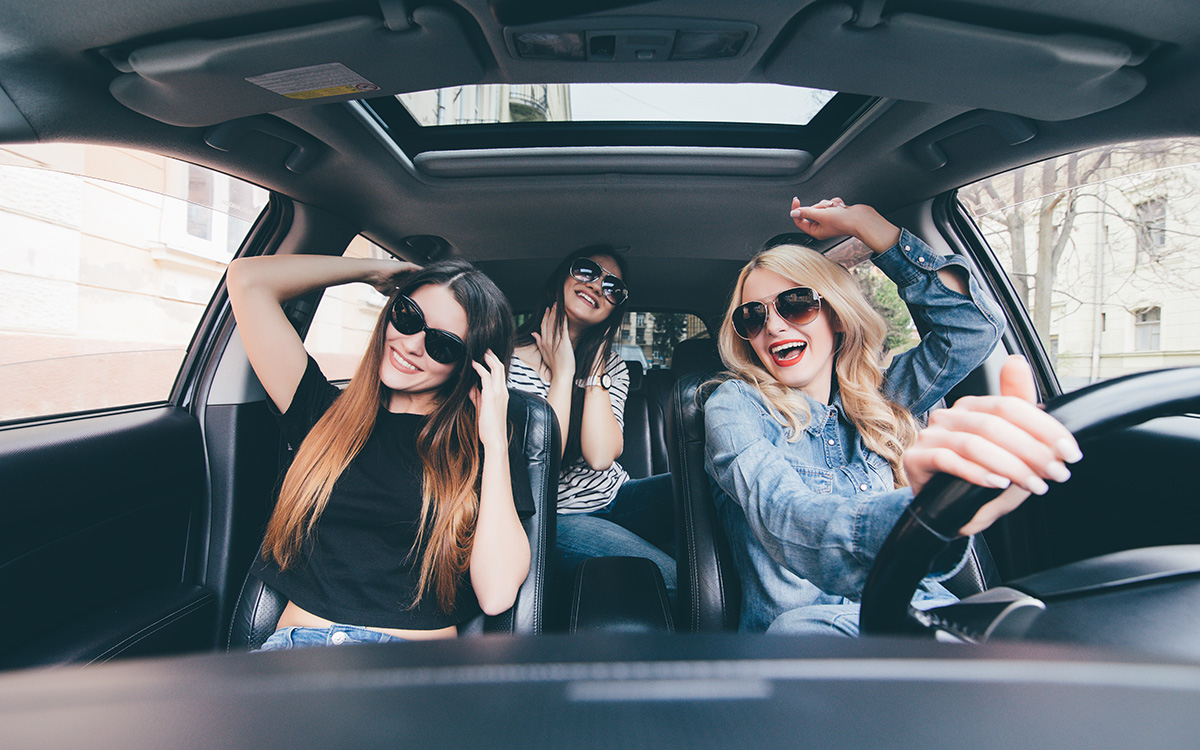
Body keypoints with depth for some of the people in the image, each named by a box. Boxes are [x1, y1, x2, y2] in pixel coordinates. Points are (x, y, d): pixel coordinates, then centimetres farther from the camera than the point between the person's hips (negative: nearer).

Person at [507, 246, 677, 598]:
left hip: (616, 497, 5)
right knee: (671, 581, -27)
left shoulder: (612, 366, 6)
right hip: (556, 516, -5)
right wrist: (562, 372, -18)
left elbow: (600, 456, -13)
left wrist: (595, 368, -12)